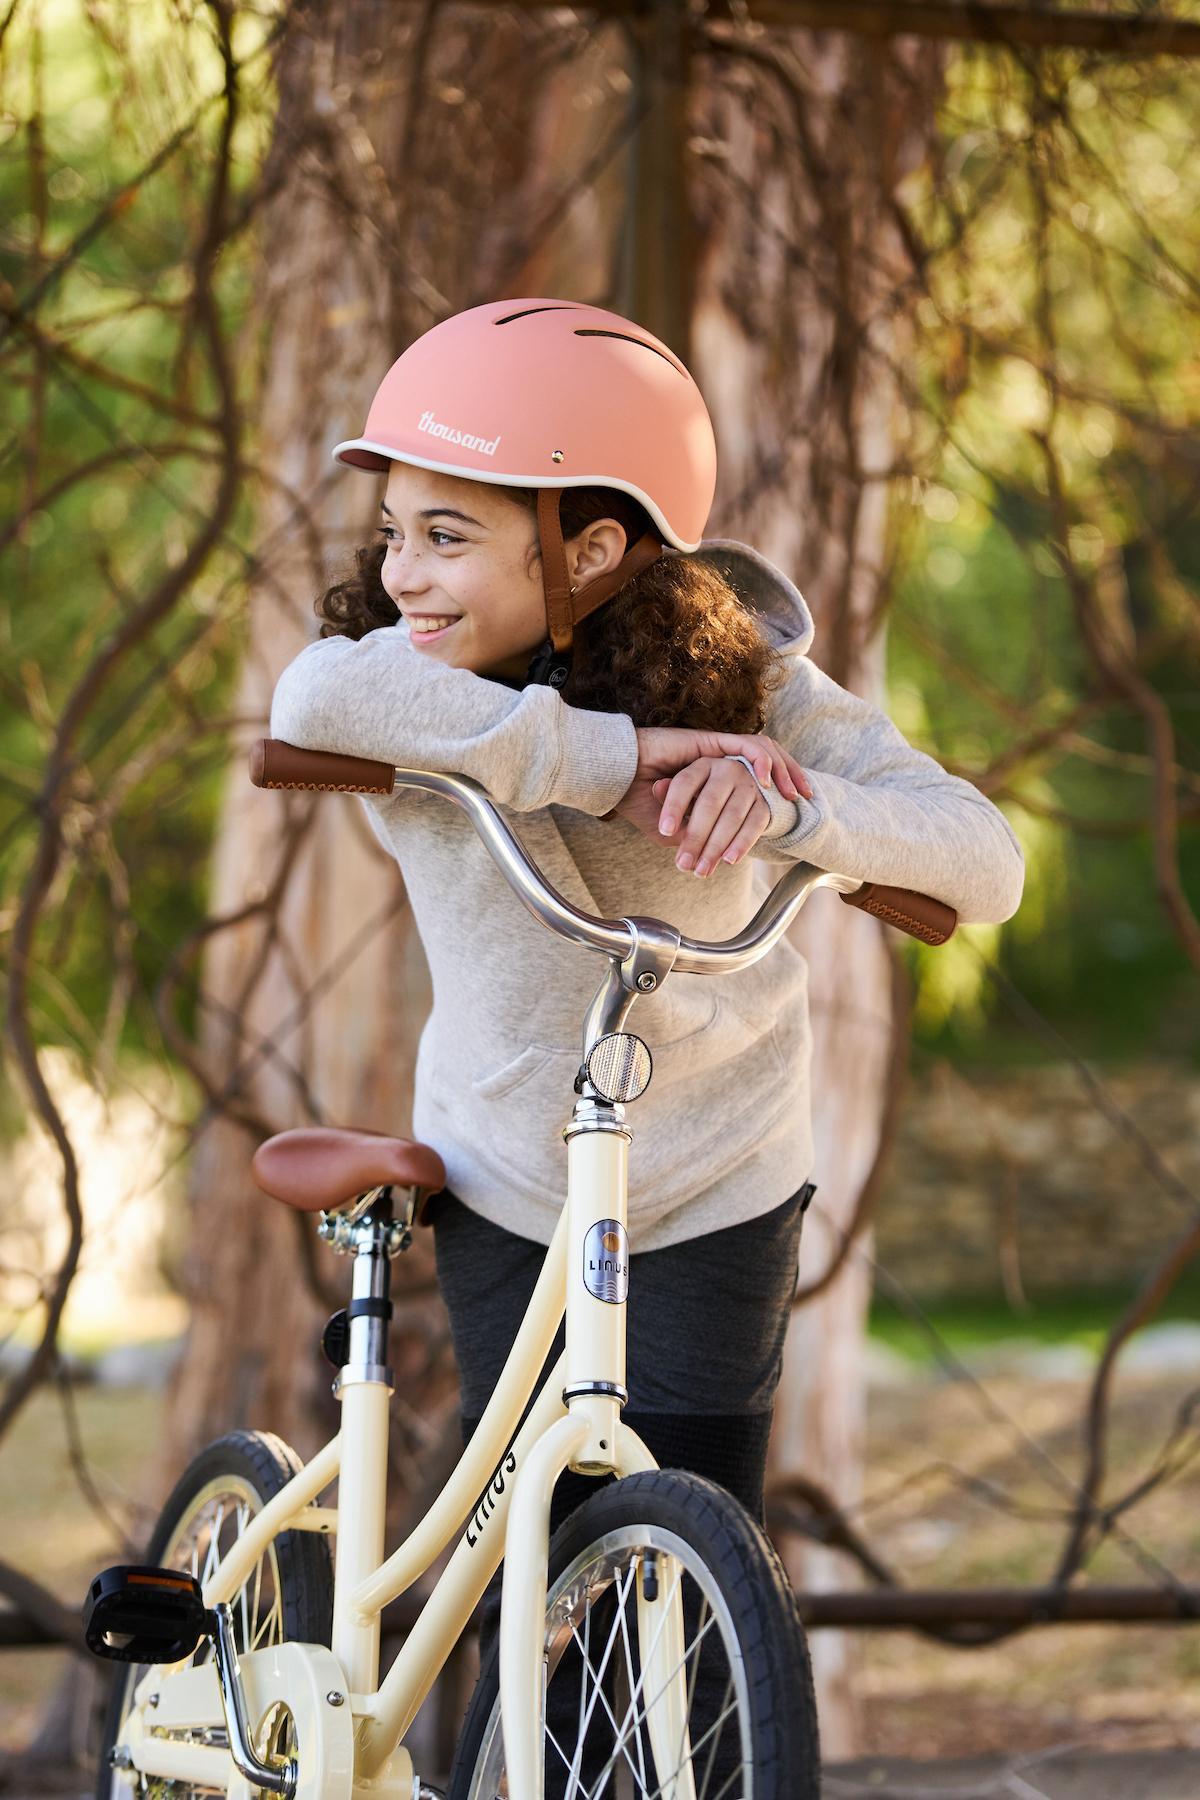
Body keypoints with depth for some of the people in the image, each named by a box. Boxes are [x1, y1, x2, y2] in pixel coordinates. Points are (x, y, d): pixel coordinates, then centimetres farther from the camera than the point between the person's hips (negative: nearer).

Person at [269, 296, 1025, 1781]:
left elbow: (983, 862, -24)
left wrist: (790, 804, -43)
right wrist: (610, 753, -45)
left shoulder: (743, 683, -18)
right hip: (503, 1180, 1)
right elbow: (316, 695, -44)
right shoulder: (427, 696, -18)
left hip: (715, 1191, -1)